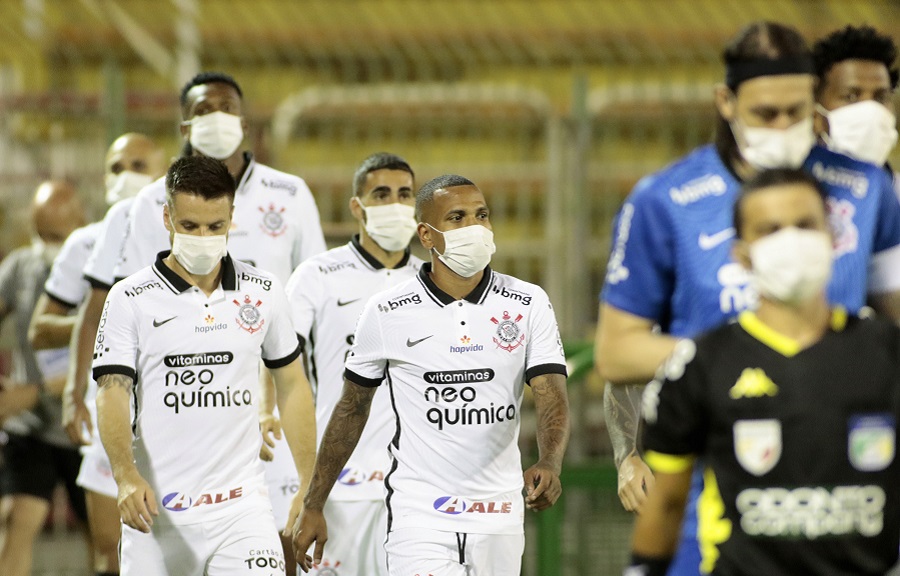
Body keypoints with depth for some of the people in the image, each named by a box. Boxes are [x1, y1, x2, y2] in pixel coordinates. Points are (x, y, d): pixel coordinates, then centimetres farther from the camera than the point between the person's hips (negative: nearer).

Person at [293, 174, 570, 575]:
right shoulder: (387, 313, -2)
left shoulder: (528, 306, 1)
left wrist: (549, 465, -29)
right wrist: (313, 505, 10)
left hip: (500, 516, 3)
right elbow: (351, 409, 9)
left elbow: (552, 397, -7)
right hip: (418, 517, -3)